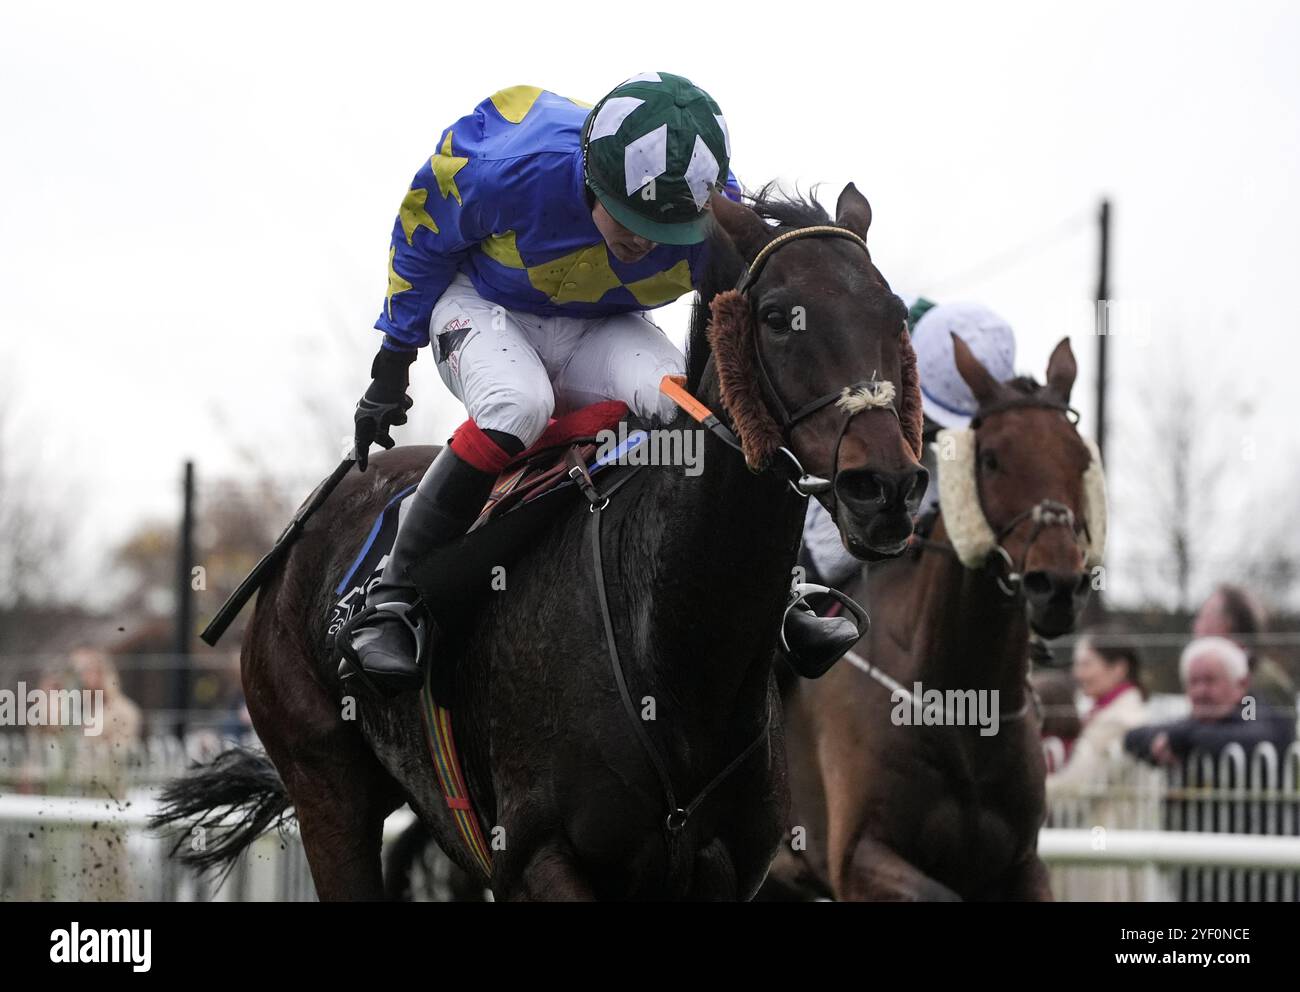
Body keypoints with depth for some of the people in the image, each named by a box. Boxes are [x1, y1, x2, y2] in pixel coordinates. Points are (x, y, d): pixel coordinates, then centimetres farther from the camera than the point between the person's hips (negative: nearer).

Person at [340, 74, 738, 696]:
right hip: (484, 306, -3)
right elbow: (421, 228, -12)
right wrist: (393, 363, -5)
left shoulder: (716, 225, -26)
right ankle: (391, 603, -29)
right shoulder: (511, 169, -34)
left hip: (601, 329, 3)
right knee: (518, 406, -37)